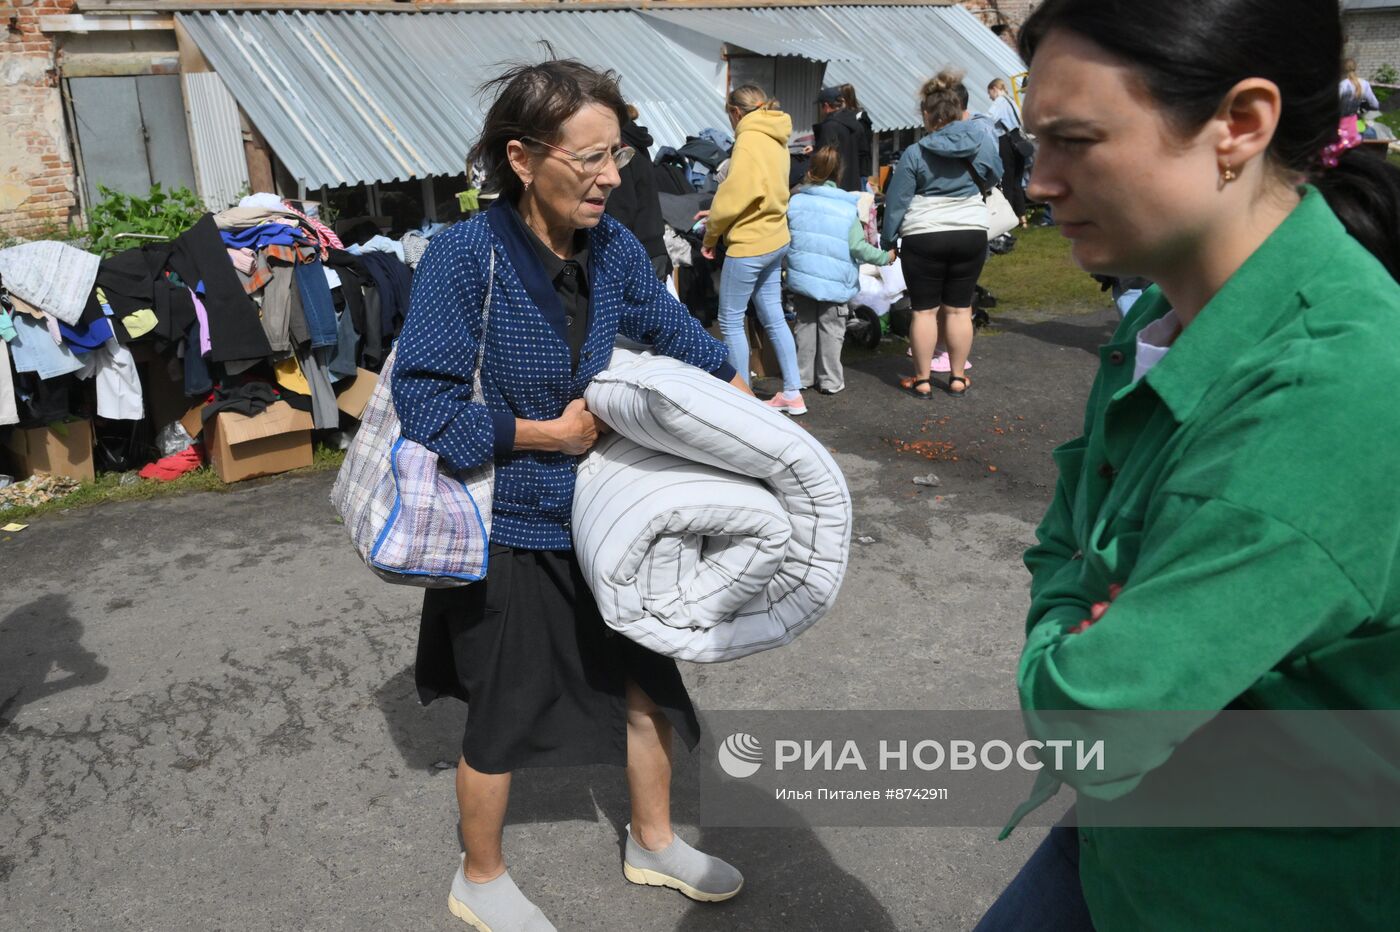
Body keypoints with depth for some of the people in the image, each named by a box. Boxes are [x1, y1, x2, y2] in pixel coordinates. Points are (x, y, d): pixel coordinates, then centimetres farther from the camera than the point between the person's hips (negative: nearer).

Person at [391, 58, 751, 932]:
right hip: (509, 530, -6)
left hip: (598, 511, 6)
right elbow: (425, 404, -23)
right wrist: (551, 435, -19)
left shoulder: (611, 244, -6)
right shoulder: (466, 256, -23)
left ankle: (653, 841, 43)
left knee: (645, 677, 17)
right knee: (504, 720, 12)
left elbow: (674, 328, 11)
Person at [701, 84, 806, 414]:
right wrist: (718, 214, 12)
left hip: (749, 244, -9)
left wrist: (711, 234, -7)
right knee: (774, 316, 14)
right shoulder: (775, 138, 12)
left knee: (730, 321, 2)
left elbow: (736, 192, -20)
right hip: (775, 239, 9)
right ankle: (793, 394, 18)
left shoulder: (749, 139, -15)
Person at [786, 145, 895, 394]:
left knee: (806, 325, 15)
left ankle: (804, 376, 19)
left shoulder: (795, 201, 0)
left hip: (801, 278, 2)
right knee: (831, 329, 7)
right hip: (834, 282, -2)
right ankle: (830, 380, 10)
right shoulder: (848, 208, -5)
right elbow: (857, 247, -11)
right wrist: (885, 257, 2)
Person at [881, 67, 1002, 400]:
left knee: (924, 310, 5)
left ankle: (922, 380, 11)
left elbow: (897, 200, -6)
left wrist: (887, 241, 4)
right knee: (959, 309, 11)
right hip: (971, 233, 3)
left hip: (923, 237, -3)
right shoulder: (982, 141, -1)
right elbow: (994, 176, 18)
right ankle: (958, 378, 18)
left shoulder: (915, 154, -9)